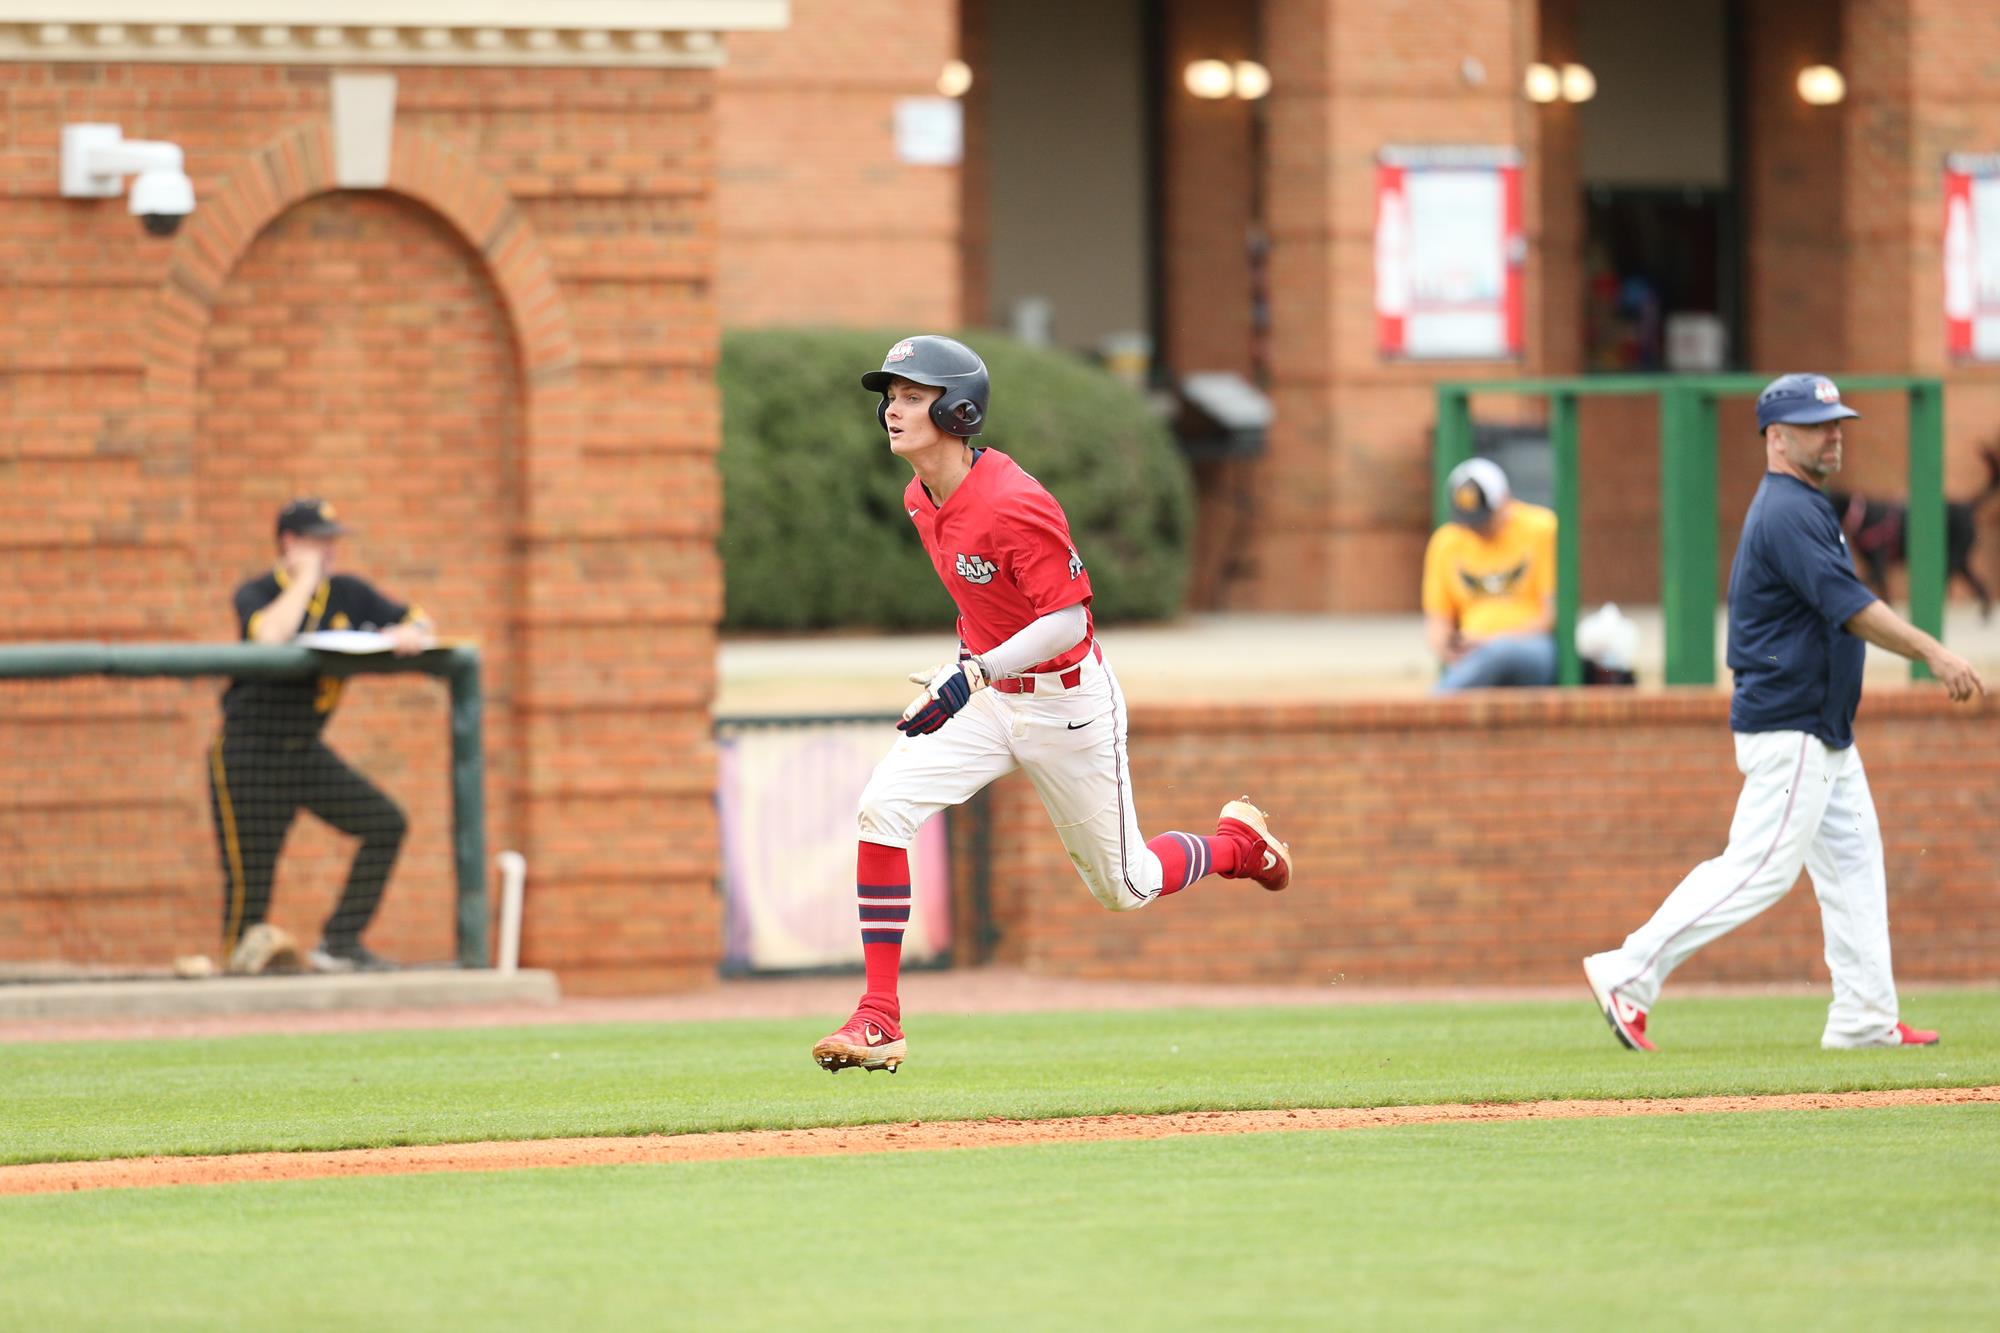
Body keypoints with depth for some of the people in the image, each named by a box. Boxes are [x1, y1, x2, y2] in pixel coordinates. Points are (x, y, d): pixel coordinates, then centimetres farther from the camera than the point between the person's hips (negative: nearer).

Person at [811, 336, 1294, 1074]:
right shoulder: (920, 500, -2)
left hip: (1068, 701, -6)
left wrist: (975, 674, -38)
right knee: (883, 806, -18)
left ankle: (1237, 841, 42)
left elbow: (1068, 621, -29)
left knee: (1122, 888, 9)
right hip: (987, 699, 6)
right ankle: (878, 1022, -17)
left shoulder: (1014, 505, -28)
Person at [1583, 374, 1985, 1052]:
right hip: (1789, 730, -11)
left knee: (1854, 862, 10)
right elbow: (1849, 606, -25)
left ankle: (1865, 1019, 10)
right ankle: (1629, 974, -9)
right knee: (1760, 868, -11)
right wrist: (1934, 653, -29)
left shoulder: (1803, 507, 17)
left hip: (1824, 733, 11)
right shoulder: (1786, 512, -16)